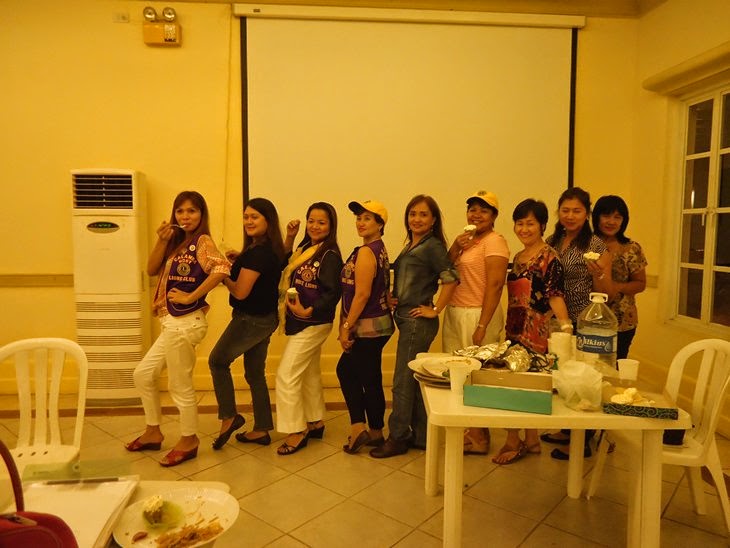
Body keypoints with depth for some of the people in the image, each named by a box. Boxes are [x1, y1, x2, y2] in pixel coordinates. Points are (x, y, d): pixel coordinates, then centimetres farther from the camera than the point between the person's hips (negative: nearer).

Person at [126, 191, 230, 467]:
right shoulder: (178, 242, 13)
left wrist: (192, 296, -23)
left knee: (180, 386, 4)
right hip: (172, 323, 9)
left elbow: (222, 268, -29)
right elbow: (152, 270, 7)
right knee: (143, 374, 19)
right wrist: (162, 241, -6)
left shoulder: (202, 241, -11)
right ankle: (153, 432, 35)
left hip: (185, 323, -9)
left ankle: (188, 441, 23)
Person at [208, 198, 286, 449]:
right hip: (266, 318, 9)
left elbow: (241, 292, -22)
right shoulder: (274, 249, 6)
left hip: (250, 320, -9)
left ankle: (229, 416, 16)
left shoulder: (257, 252, -22)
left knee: (217, 361, 11)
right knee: (255, 373, 16)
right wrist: (238, 263, 8)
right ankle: (261, 430, 25)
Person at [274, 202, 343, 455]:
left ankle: (297, 431, 8)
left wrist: (308, 311, -31)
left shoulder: (330, 256, -16)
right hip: (300, 322, 9)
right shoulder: (304, 249, 8)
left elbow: (333, 294, -20)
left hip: (313, 323, -9)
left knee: (286, 375, -5)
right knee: (309, 373, 18)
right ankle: (315, 423, 33)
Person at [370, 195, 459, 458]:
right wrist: (392, 297, 6)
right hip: (405, 319, 9)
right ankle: (420, 435, 27)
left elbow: (451, 278, -21)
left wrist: (435, 310, -17)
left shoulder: (432, 245, -11)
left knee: (403, 382, -1)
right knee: (413, 380, 15)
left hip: (418, 321, -9)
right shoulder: (410, 245, 15)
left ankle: (398, 438, 14)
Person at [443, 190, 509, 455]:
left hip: (477, 315, -8)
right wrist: (455, 247, -5)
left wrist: (482, 326, -21)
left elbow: (495, 285, -16)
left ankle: (479, 437, 13)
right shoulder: (465, 240, 17)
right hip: (454, 314, 8)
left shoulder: (494, 241, -8)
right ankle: (462, 430, 25)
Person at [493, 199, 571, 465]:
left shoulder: (549, 257, -8)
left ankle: (515, 442, 10)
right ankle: (531, 440, 24)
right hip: (515, 329, 8)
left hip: (537, 330, -7)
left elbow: (555, 294, -16)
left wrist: (565, 324, -28)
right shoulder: (518, 257, 14)